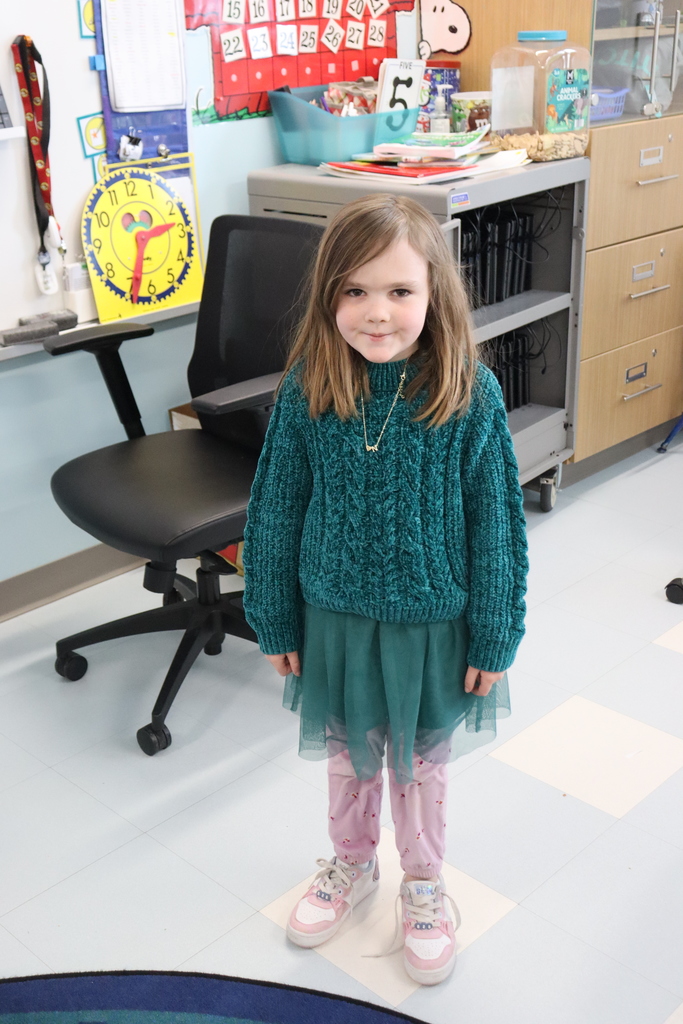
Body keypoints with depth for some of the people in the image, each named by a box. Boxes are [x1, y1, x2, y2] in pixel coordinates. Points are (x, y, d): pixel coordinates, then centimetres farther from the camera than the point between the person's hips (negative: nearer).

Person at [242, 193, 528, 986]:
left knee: (421, 760, 20)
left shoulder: (469, 394, -19)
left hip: (432, 621, -1)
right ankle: (352, 864, 51)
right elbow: (276, 511, -5)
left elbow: (495, 522, -11)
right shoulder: (306, 390, -15)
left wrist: (494, 638, -6)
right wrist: (276, 622, 1)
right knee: (348, 752, 23)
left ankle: (423, 884, 46)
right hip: (336, 617, 2)